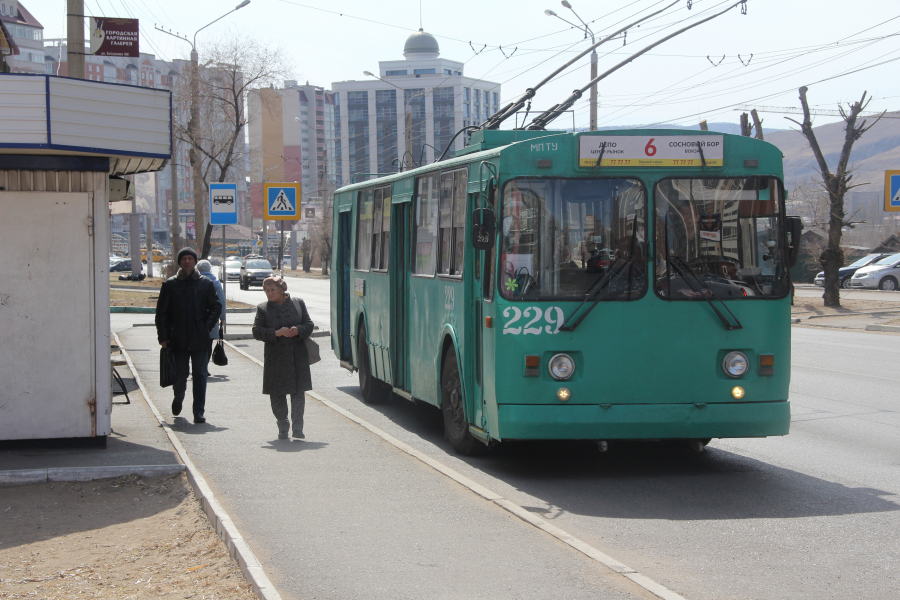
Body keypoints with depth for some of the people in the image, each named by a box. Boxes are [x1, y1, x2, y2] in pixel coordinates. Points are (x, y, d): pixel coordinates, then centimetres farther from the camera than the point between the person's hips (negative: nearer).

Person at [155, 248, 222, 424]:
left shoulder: (205, 284, 5)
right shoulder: (170, 284, 4)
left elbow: (216, 307, 9)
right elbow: (162, 312, 4)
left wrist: (207, 326, -5)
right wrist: (163, 336, -3)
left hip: (200, 340, 0)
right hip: (178, 340, 0)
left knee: (199, 376, 0)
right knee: (180, 375, 5)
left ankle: (199, 412, 4)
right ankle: (178, 398, 35)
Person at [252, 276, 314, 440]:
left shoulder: (298, 303, 8)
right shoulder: (262, 308, 5)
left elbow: (309, 325, 8)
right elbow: (257, 332, -4)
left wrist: (298, 330, -13)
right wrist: (276, 333, -18)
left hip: (297, 357, 0)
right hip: (275, 357, 0)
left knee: (298, 392, -4)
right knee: (277, 395, 4)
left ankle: (297, 427, 0)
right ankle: (283, 427, 15)